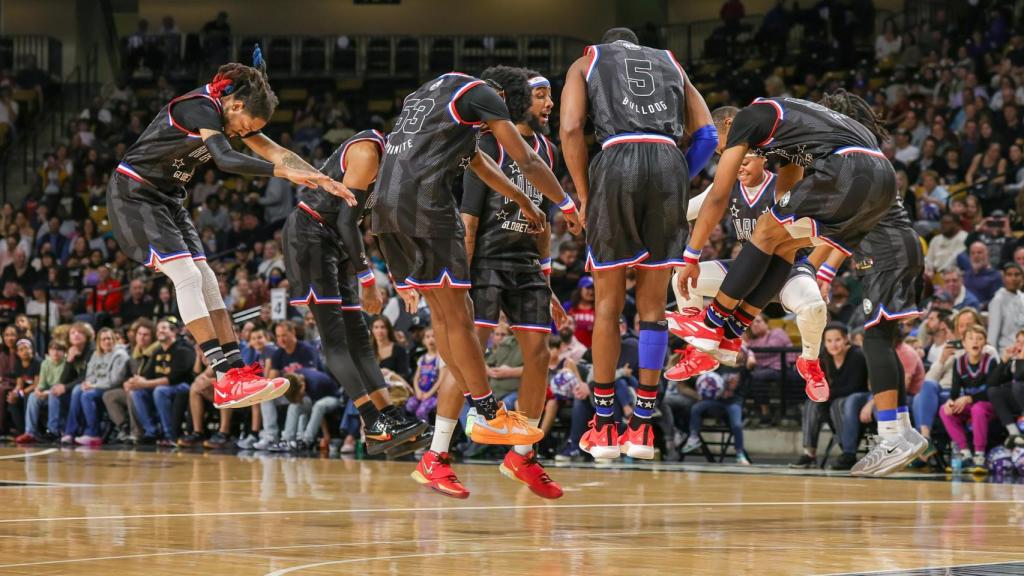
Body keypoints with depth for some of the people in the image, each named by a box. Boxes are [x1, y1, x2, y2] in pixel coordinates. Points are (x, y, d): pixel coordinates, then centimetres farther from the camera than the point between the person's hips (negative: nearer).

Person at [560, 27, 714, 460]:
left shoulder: (586, 63, 23)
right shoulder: (669, 64, 31)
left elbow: (570, 129, 5)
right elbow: (707, 135, 16)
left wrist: (583, 197, 10)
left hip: (617, 161, -2)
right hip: (670, 163, 2)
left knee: (608, 303, 9)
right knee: (653, 305, 9)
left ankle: (604, 425, 12)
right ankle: (641, 427, 9)